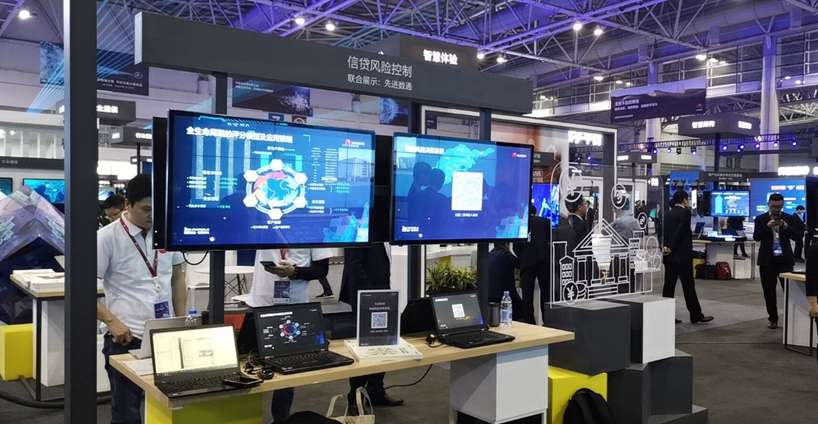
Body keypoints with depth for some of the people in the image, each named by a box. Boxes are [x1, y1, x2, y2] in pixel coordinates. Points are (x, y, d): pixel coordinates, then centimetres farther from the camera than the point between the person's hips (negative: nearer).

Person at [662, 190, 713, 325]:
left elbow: (664, 232, 6)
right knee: (688, 285, 0)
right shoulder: (685, 212, -9)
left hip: (670, 255, 7)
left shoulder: (668, 214, 14)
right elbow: (680, 232, -17)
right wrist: (672, 248, -11)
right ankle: (696, 315, 7)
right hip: (682, 255, -7)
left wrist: (665, 246, -4)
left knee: (669, 285, 5)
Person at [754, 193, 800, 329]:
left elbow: (797, 236, -4)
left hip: (785, 259, 0)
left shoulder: (789, 218, 4)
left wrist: (786, 227, -19)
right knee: (769, 291, 4)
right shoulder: (761, 219, 2)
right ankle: (773, 319, 14)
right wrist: (768, 226, -21)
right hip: (767, 260, 0)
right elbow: (756, 237, -7)